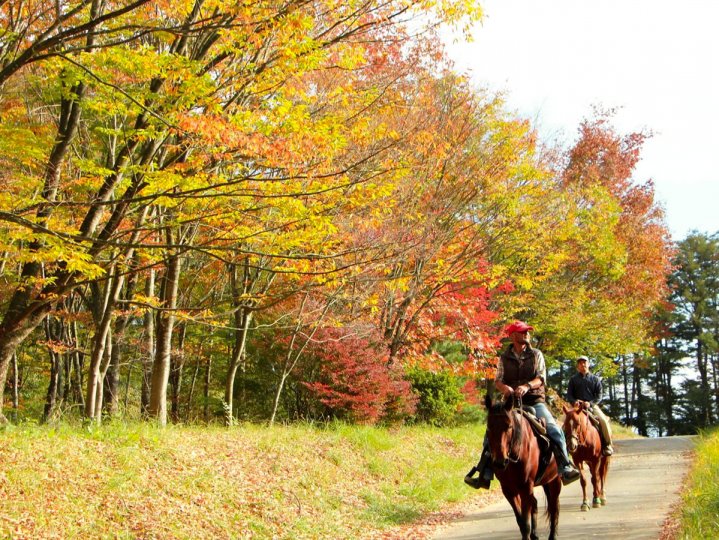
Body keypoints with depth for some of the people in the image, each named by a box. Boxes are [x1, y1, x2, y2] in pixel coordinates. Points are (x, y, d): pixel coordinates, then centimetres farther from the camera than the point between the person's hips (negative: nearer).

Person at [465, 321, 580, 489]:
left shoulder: (536, 354, 6)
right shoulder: (504, 358, 8)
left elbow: (541, 378, -5)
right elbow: (497, 380, 1)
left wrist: (527, 386, -26)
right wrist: (505, 387, -23)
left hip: (534, 401, -1)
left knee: (555, 431, -23)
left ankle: (565, 469, -16)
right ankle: (484, 475, -8)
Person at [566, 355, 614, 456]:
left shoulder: (595, 379, 12)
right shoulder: (573, 379, 14)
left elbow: (599, 396, 4)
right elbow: (569, 395, 9)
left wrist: (590, 403, -15)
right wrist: (574, 402, -14)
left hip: (592, 406, -1)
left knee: (604, 420, -26)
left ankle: (607, 445, -12)